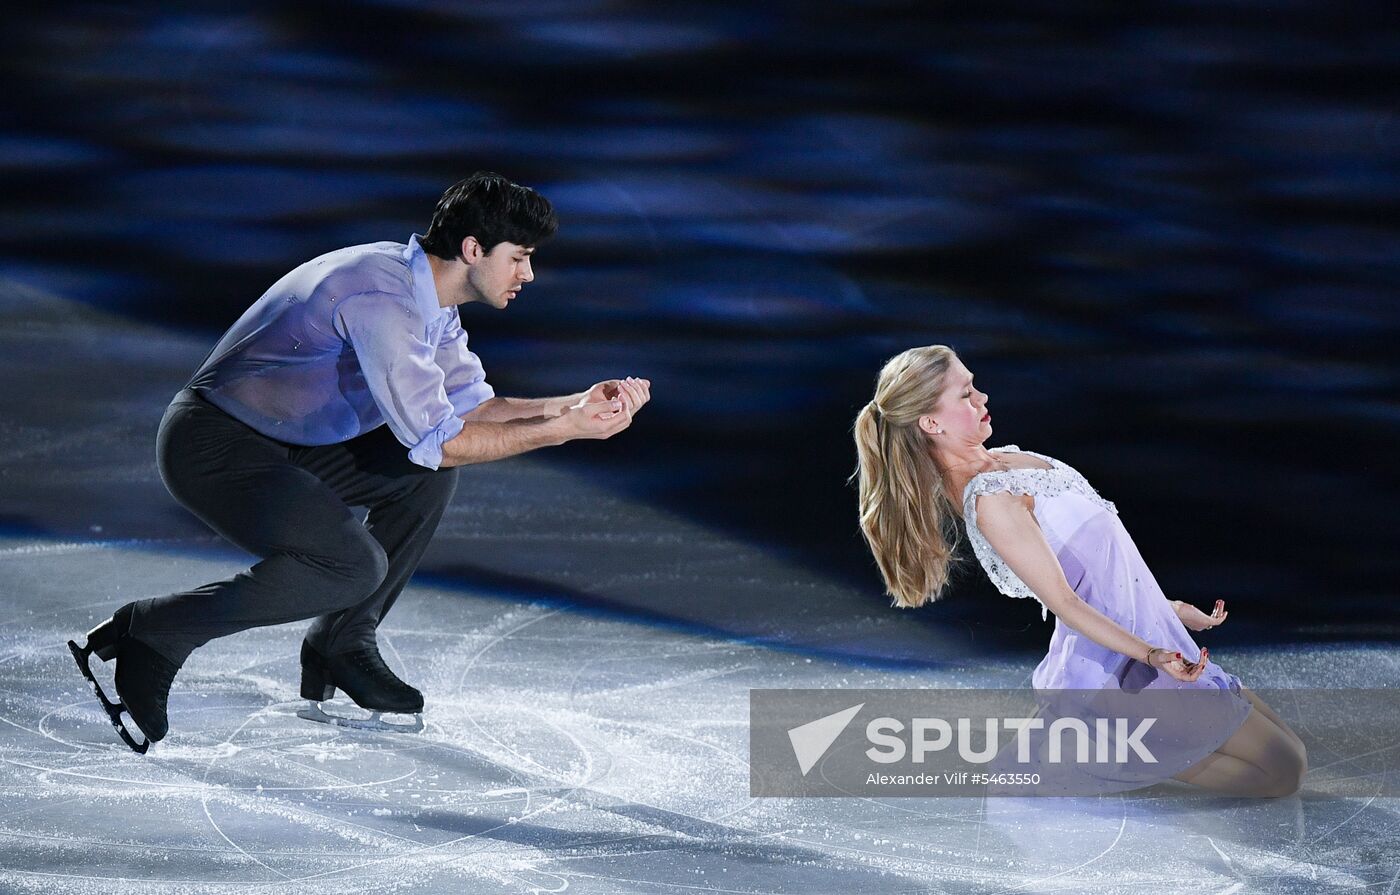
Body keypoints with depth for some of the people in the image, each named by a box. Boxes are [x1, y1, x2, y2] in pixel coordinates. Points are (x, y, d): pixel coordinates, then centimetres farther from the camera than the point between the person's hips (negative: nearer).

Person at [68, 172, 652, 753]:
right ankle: (150, 635, -14)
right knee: (354, 565, -25)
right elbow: (434, 439, -24)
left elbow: (472, 406, 13)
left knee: (429, 477, 4)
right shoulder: (382, 297, -24)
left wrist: (575, 404, -2)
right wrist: (565, 430, -21)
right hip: (213, 446, -10)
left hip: (282, 446, 10)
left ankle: (343, 647, 9)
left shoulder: (429, 298, 7)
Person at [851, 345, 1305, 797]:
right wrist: (1151, 654, -30)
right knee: (1283, 769, -8)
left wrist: (1165, 607, 23)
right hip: (1117, 670, -10)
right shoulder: (990, 500, -21)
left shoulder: (1004, 461, 9)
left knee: (1285, 753, 14)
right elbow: (1062, 601, -22)